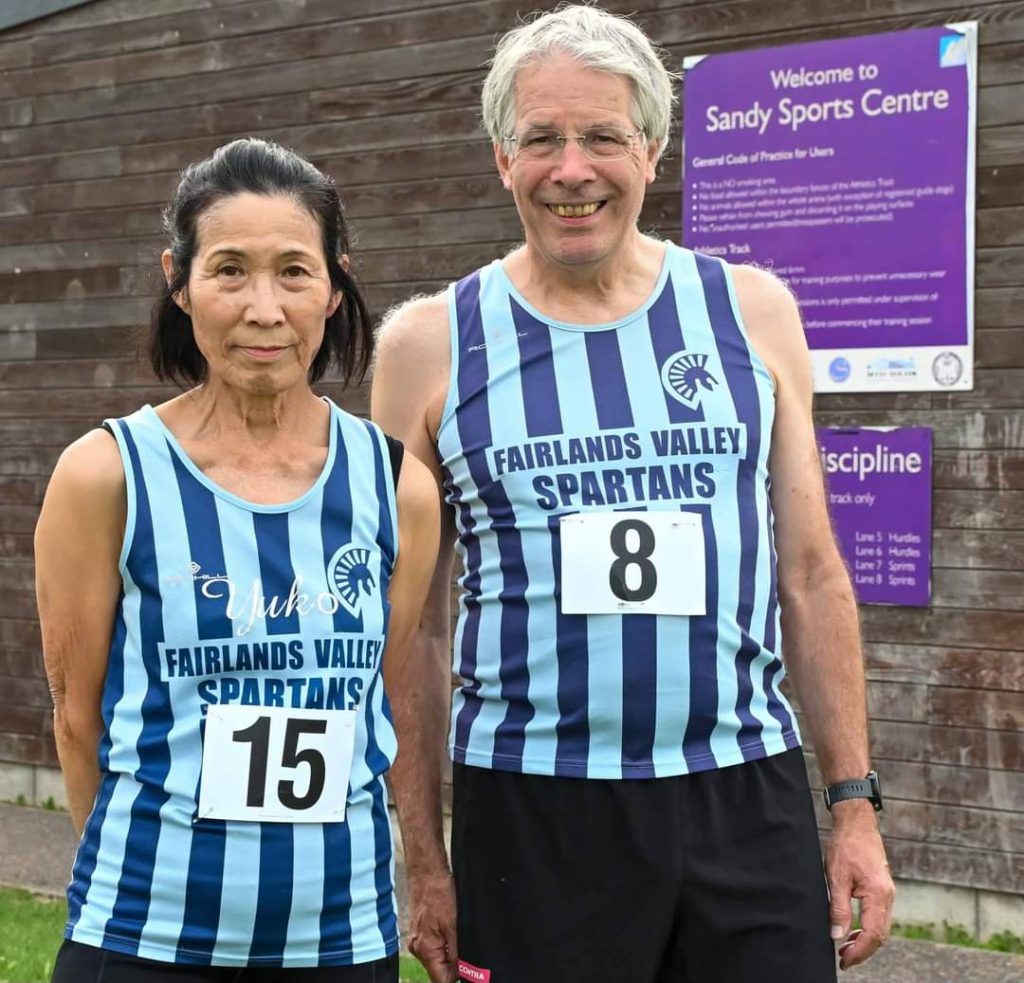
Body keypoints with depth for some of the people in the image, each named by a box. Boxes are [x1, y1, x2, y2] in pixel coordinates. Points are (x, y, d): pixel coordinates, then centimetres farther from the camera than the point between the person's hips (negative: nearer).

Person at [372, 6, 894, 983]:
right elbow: (411, 621, 3)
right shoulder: (429, 343, 0)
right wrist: (421, 857, 2)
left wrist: (854, 803, 4)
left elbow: (810, 577, 7)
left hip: (748, 802, 1)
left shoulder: (750, 311, 4)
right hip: (529, 818, -1)